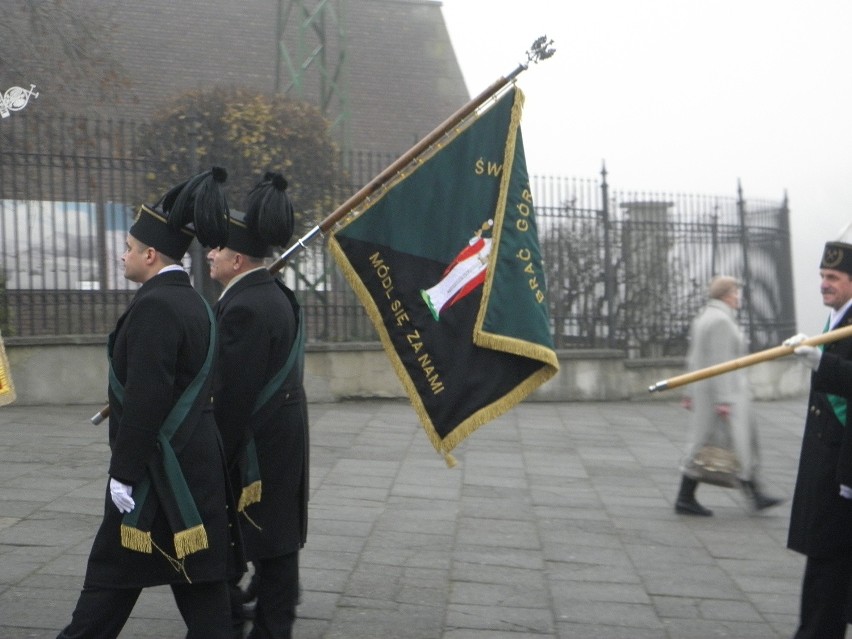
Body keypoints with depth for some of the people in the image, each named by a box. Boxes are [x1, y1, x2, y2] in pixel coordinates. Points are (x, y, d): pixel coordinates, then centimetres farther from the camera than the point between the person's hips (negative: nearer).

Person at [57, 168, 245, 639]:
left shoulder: (154, 305, -17)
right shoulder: (192, 302, 12)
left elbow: (145, 401, -22)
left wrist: (122, 472, -17)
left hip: (160, 471, -9)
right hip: (195, 462, 9)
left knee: (113, 573, 6)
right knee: (198, 579, 11)